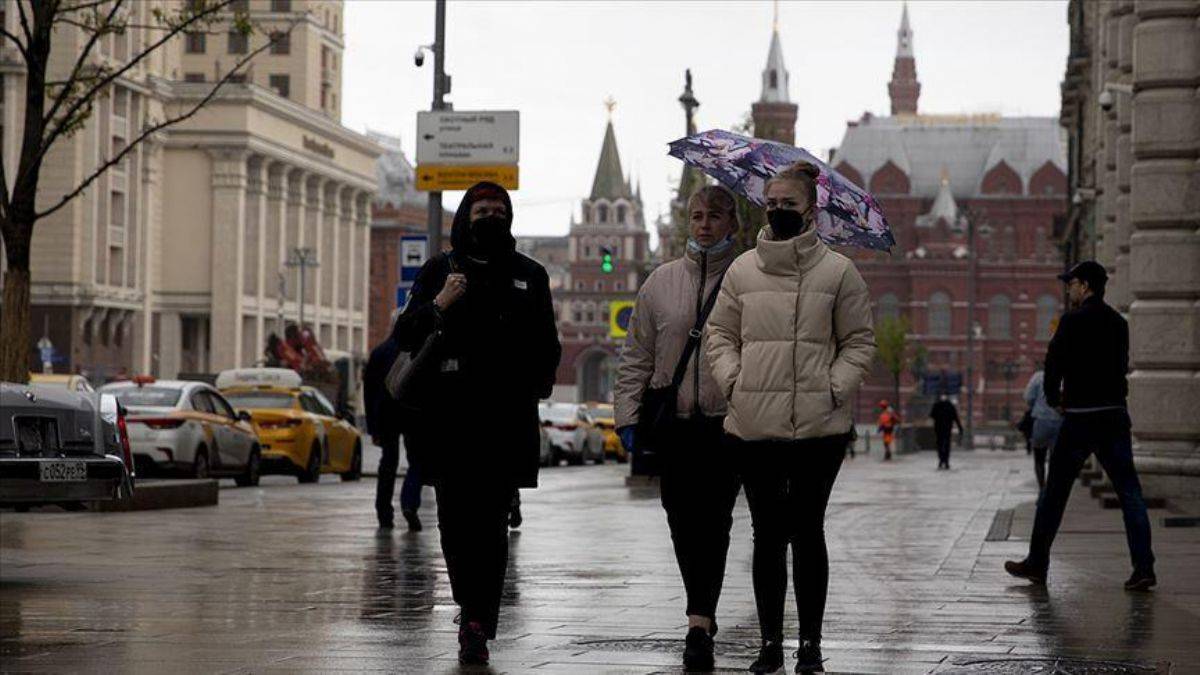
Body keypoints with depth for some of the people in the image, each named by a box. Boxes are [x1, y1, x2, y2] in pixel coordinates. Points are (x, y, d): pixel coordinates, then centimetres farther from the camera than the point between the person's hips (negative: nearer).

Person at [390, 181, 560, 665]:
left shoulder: (529, 276, 15)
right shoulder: (439, 271, 12)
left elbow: (546, 344, 22)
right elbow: (404, 336, 6)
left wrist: (539, 381, 5)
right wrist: (438, 305, -9)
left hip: (507, 419, 0)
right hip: (449, 415, 0)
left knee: (490, 521, -7)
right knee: (454, 518, 0)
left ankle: (477, 624, -10)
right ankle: (474, 613, 20)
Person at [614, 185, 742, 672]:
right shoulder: (661, 283, 11)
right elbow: (636, 357, 13)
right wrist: (629, 415, 4)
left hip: (728, 423, -3)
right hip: (674, 422, 3)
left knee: (713, 520, -11)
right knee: (681, 520, 5)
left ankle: (699, 623, -14)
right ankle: (704, 616, 22)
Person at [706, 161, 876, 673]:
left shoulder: (838, 271, 2)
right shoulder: (741, 270, 8)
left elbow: (859, 341, 6)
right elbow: (721, 335, 14)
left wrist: (836, 387, -7)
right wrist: (732, 380, -1)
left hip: (818, 425, -2)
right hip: (753, 425, 2)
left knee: (806, 530, 2)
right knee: (767, 532, 8)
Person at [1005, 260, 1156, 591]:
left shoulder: (1073, 321, -8)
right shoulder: (1118, 323, 10)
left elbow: (1054, 363, -8)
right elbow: (1122, 365, 13)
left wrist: (1054, 398, 10)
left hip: (1080, 417, -5)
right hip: (1115, 414, 5)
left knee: (1054, 491, 7)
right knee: (1129, 491, 1)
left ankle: (1037, 563, 14)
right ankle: (1143, 567, -7)